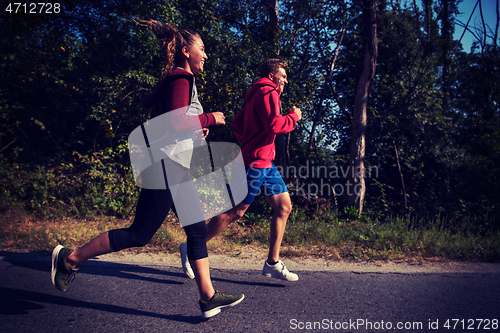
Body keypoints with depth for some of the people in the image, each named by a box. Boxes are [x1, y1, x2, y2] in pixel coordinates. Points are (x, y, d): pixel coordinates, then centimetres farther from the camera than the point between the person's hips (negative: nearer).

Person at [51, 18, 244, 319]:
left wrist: (196, 127, 16)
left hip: (178, 169, 11)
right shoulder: (181, 80, -10)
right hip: (168, 165, -11)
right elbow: (177, 122, -23)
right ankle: (70, 258, 13)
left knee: (198, 231, 8)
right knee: (140, 234, -4)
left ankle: (209, 298, 14)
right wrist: (209, 119, -9)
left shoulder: (177, 81, 21)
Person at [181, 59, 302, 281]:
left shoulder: (257, 96, 23)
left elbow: (237, 123, 22)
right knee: (236, 211, -5)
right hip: (256, 162, -10)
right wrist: (294, 117, -6)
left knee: (284, 207, 8)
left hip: (265, 163, 10)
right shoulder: (267, 93, -8)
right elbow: (274, 124, -22)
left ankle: (273, 263, 13)